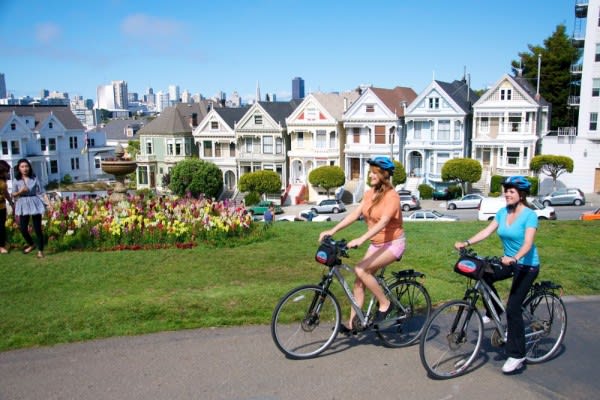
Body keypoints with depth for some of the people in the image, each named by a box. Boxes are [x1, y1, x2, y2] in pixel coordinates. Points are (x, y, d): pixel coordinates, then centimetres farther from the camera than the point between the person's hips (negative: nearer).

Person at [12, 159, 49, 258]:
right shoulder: (17, 180, 1)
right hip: (23, 205, 2)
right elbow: (13, 194, 6)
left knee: (37, 228, 0)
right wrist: (20, 192, -15)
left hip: (35, 203, -2)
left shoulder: (34, 179, -2)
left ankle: (40, 250, 10)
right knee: (22, 228, 3)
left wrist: (48, 202, -11)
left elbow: (41, 192, -2)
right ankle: (31, 245, 30)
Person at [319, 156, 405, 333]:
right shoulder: (370, 193, 4)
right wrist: (332, 230, -12)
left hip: (393, 244, -7)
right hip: (376, 244, 8)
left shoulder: (391, 196, -19)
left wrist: (361, 239, -44)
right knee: (359, 281, 1)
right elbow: (355, 214, -2)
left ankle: (385, 304, -7)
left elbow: (383, 222, -32)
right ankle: (352, 324, 9)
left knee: (360, 270, -24)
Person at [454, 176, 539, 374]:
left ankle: (516, 355, 1)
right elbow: (486, 231, -3)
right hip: (509, 261, 7)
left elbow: (528, 243, -29)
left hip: (527, 265, -7)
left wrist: (514, 258, -46)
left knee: (513, 308, -11)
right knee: (483, 276, -14)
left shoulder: (529, 215, -17)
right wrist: (466, 243, -15)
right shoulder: (502, 212, 2)